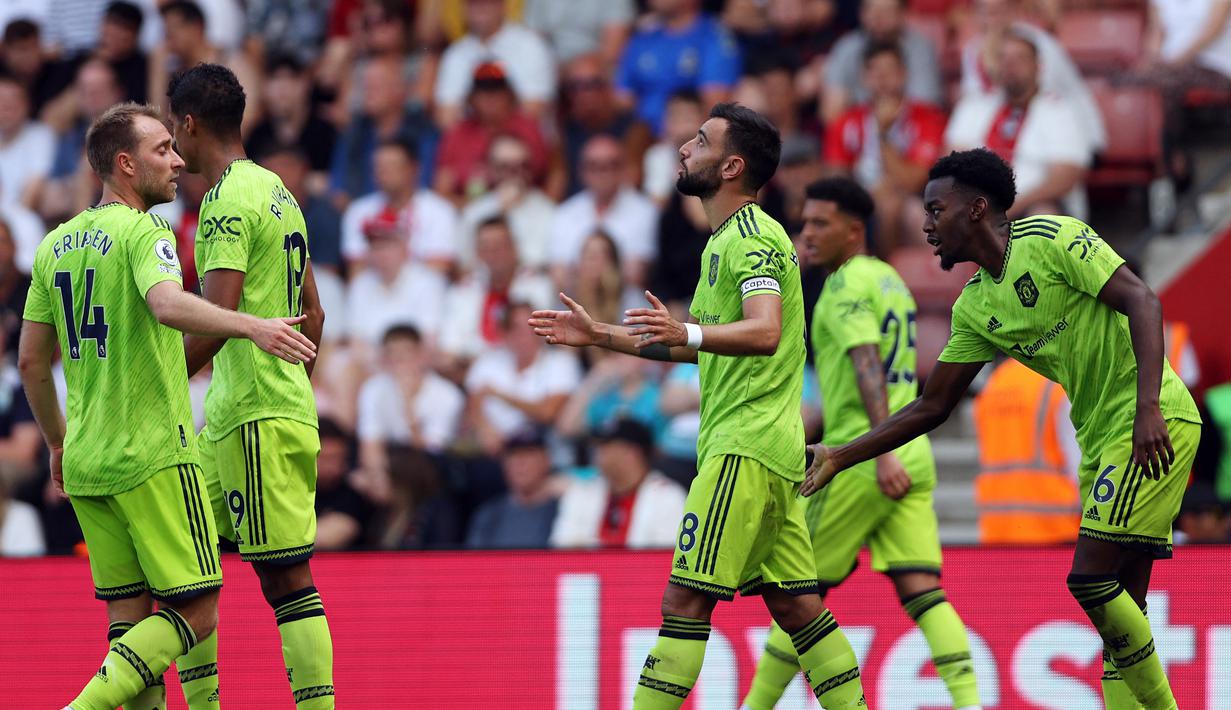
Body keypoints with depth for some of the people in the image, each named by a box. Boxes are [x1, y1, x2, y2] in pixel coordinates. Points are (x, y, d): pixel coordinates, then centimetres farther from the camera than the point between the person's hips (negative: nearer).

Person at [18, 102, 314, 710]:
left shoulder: (55, 245, 13)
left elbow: (31, 362, 17)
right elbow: (167, 304, -31)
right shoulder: (144, 233, -9)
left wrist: (58, 444, 28)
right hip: (152, 455, -8)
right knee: (195, 613, -5)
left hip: (84, 463, 8)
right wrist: (250, 326, -42)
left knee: (130, 616, 10)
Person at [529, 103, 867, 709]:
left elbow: (764, 331, -28)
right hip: (769, 450, 10)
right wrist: (599, 336, 29)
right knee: (793, 603, 7)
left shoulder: (753, 238, -11)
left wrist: (687, 332, -44)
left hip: (744, 448, -10)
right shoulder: (727, 240, 20)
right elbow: (700, 347, 31)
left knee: (685, 600, -12)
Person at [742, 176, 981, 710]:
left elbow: (867, 365, -21)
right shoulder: (891, 280, 19)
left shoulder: (847, 285, -8)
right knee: (921, 590, -3)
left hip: (864, 457, -8)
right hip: (913, 456, 8)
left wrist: (881, 451, -30)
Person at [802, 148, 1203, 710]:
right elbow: (932, 407, 17)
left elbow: (1141, 302, -19)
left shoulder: (1052, 239, -11)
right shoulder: (975, 306, 12)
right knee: (1119, 604, 4)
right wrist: (838, 458, 13)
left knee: (1090, 578, -16)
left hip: (1154, 424, -9)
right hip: (1101, 436, 9)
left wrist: (1148, 409, -28)